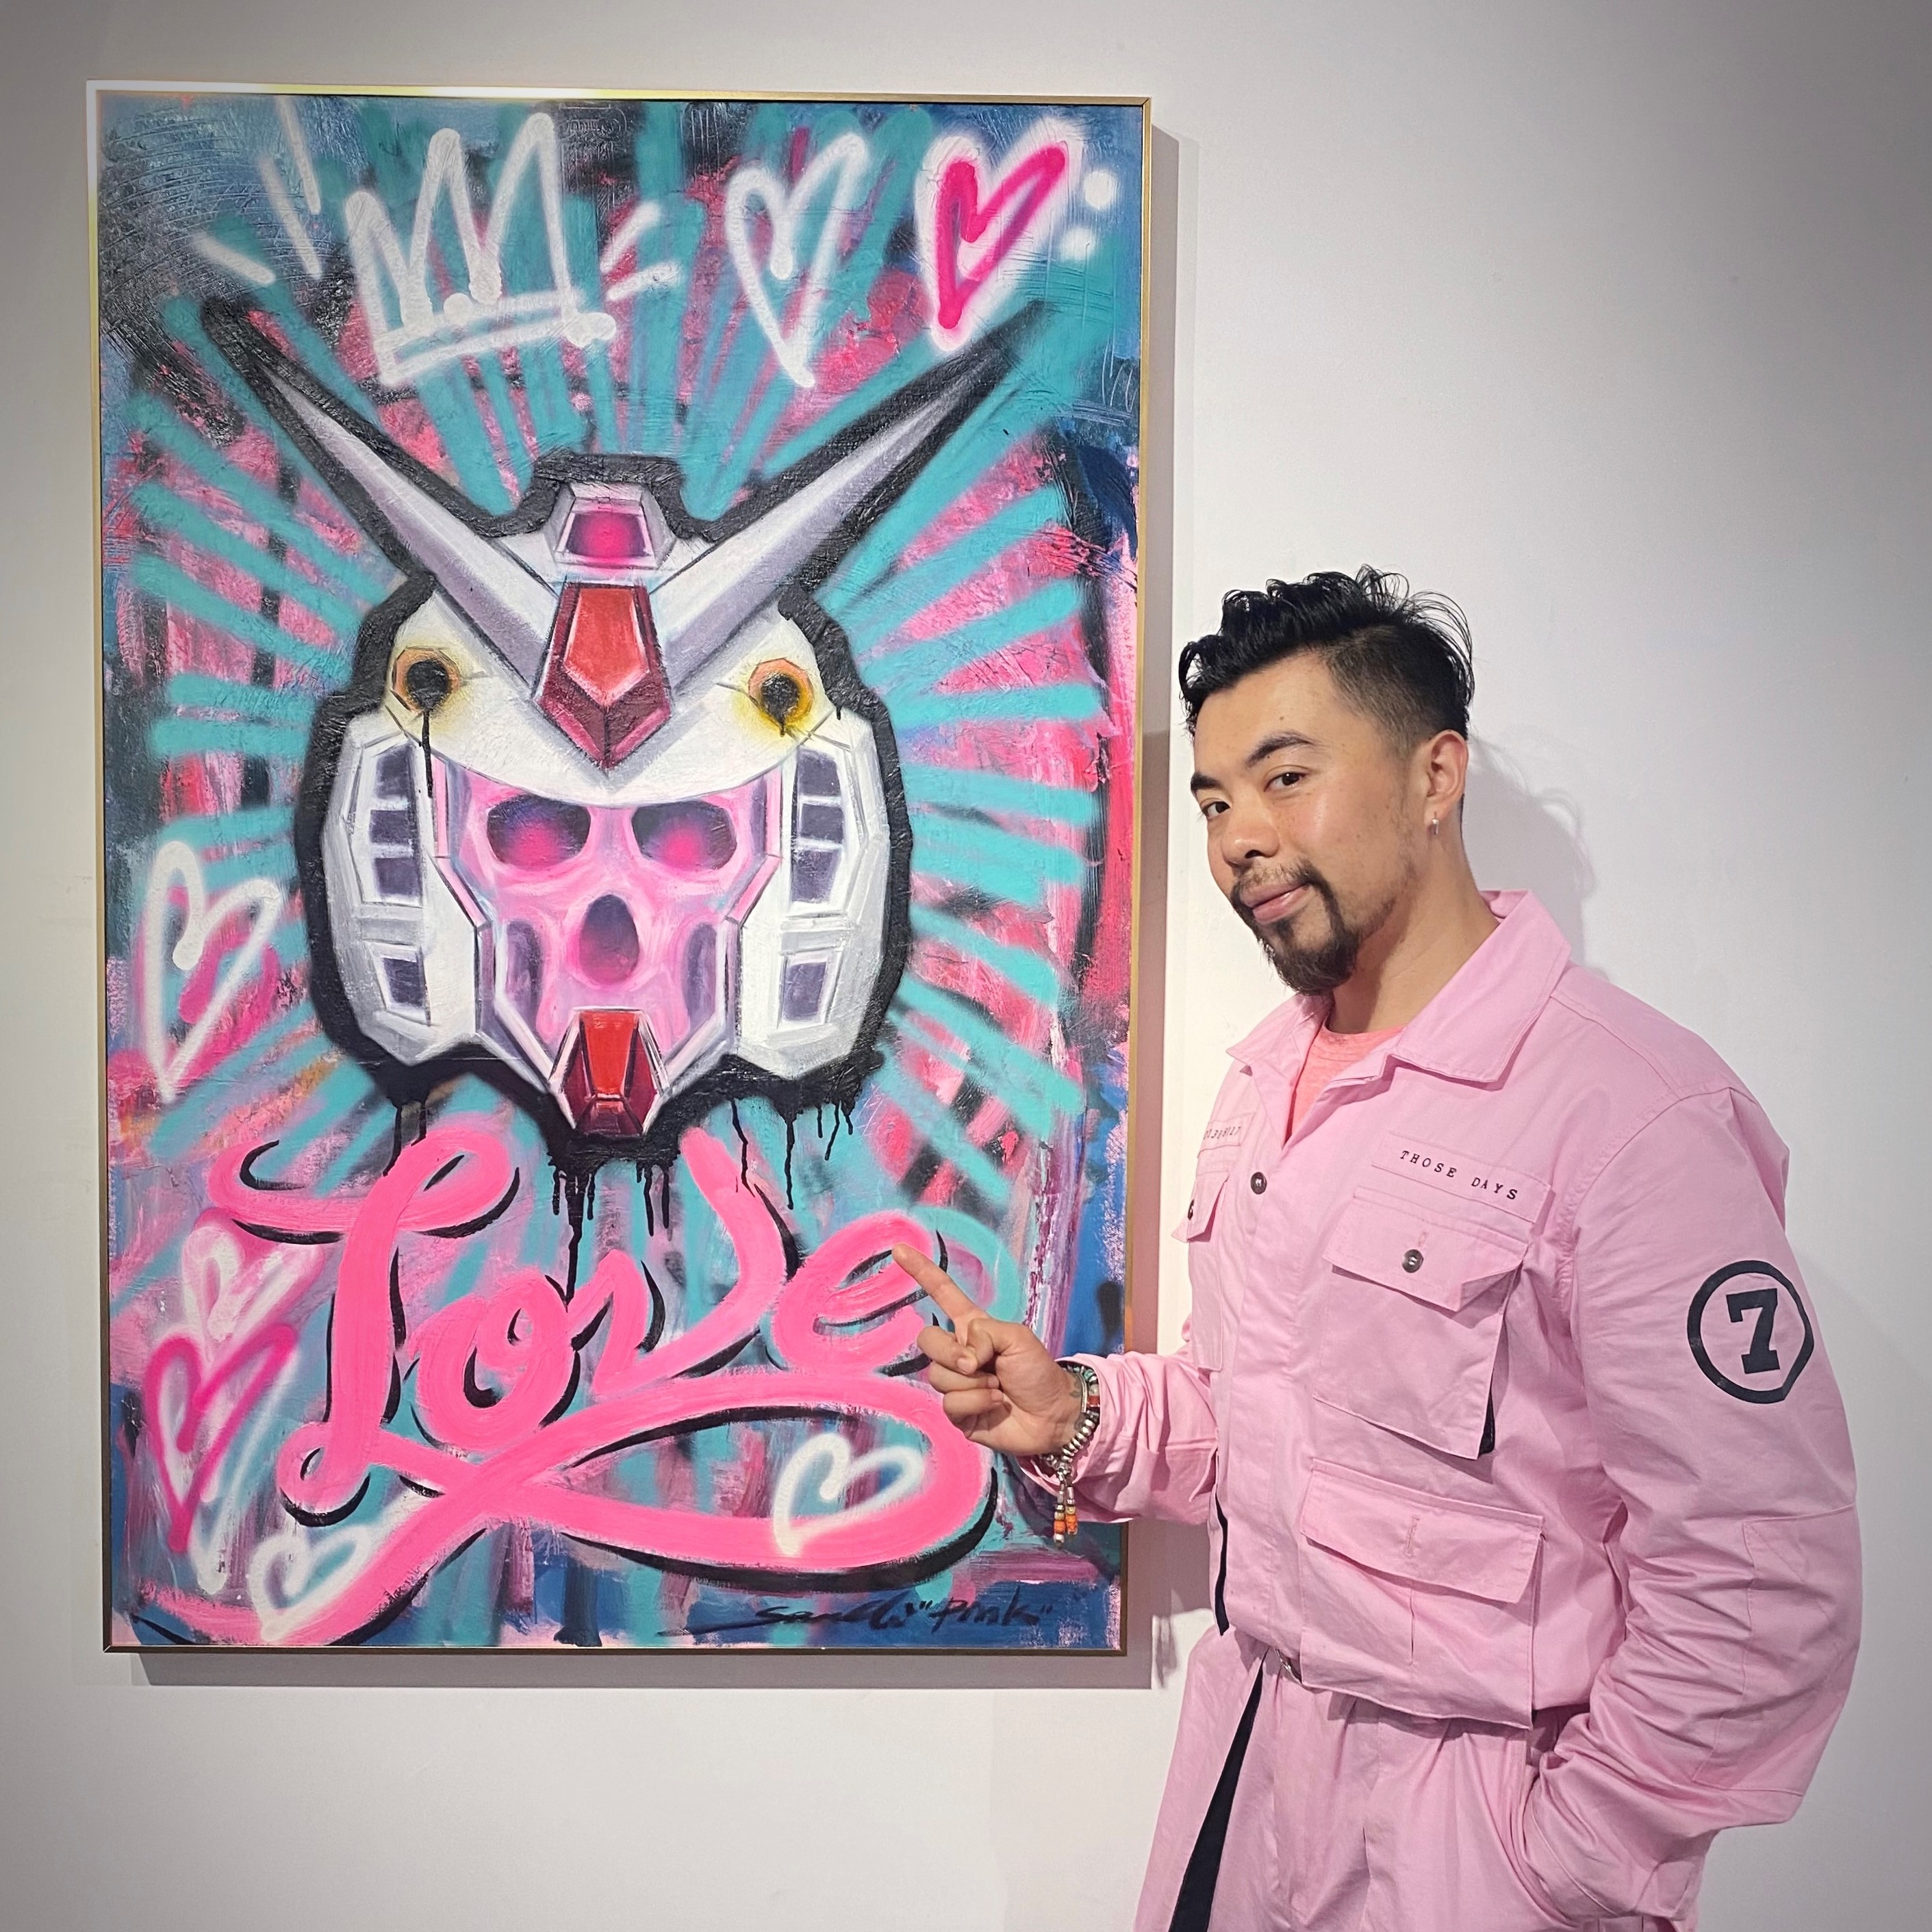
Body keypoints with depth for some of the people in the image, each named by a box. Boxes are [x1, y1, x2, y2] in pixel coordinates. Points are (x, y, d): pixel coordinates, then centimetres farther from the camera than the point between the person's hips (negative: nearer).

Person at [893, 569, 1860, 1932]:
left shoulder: (1637, 1113, -22)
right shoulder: (1268, 1075, 4)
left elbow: (1760, 1592, -21)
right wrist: (1082, 1418, -3)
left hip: (1465, 1810, -7)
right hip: (1246, 1736, 7)